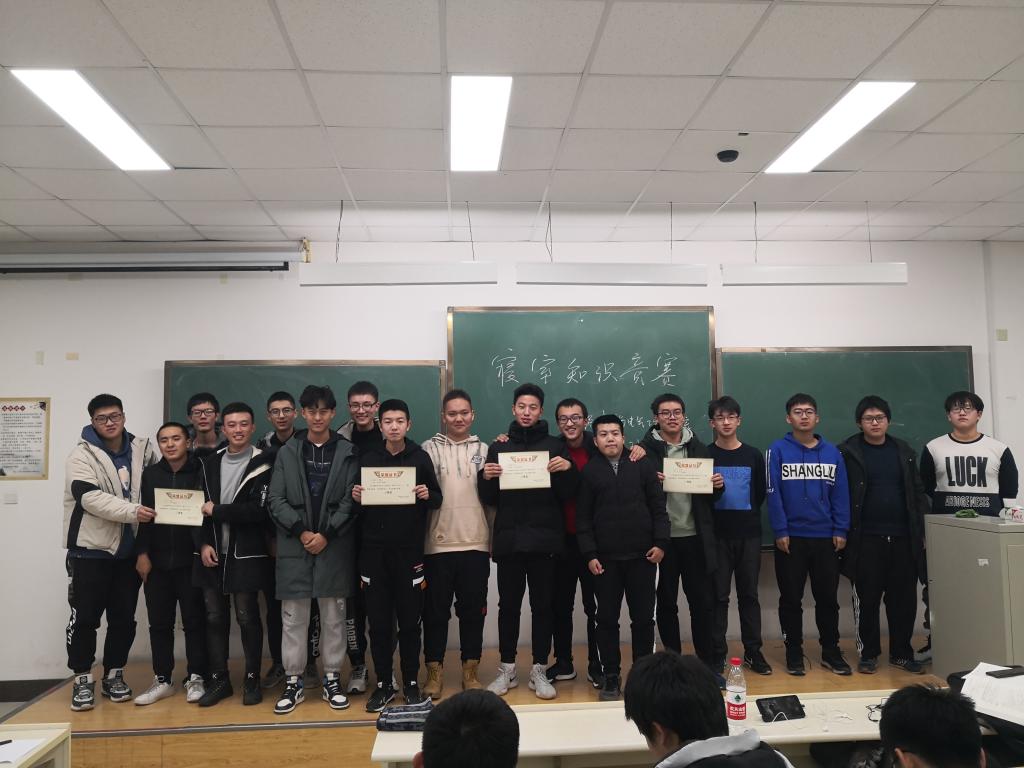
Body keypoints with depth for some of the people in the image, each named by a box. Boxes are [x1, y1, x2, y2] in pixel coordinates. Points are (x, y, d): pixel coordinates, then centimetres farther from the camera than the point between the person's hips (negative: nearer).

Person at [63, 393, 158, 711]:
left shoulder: (141, 448, 5)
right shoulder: (82, 455, -8)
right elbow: (90, 497, -20)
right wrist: (131, 511, -30)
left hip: (128, 550, 4)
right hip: (90, 550, -4)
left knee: (124, 617, 11)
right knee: (85, 617, 4)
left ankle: (113, 675, 25)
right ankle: (82, 679, 19)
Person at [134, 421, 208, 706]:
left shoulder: (200, 471, -2)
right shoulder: (150, 474, 7)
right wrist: (142, 553, 0)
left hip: (190, 560, -3)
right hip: (157, 561, 3)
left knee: (194, 620, 4)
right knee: (159, 622, 10)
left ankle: (196, 677, 15)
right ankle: (162, 680, 21)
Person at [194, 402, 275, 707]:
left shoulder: (263, 464, -6)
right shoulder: (209, 464, 10)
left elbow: (259, 510, -16)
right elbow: (199, 507, 9)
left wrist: (217, 510, -11)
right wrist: (203, 543, -4)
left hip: (246, 554, -4)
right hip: (212, 553, 5)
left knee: (247, 617, 2)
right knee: (215, 618, 10)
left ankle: (252, 679, 17)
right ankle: (219, 679, 24)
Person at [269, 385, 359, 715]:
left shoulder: (347, 452, 2)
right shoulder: (287, 452, 6)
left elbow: (350, 500, -3)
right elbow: (276, 500, 1)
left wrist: (326, 534, -11)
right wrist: (301, 531, -10)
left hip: (334, 546, -1)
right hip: (295, 545, 1)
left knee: (334, 616, 8)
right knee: (293, 617, 6)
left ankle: (332, 679, 21)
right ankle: (293, 682, 19)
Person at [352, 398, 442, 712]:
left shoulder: (420, 457, 3)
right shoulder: (366, 458, 5)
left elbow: (438, 498, 6)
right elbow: (357, 504, 9)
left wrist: (428, 495, -16)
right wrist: (356, 499, -13)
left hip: (409, 550, -1)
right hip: (374, 550, 1)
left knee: (410, 620, 7)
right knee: (379, 621, 7)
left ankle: (411, 682, 21)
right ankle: (383, 684, 21)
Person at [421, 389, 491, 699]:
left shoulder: (484, 450, 10)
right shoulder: (430, 449, 4)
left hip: (476, 543, 2)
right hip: (438, 544, -1)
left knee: (473, 610, 9)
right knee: (436, 610, 6)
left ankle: (470, 671, 21)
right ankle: (434, 671, 19)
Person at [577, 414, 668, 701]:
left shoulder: (643, 466, 4)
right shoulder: (588, 471, 4)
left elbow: (658, 508, 4)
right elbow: (583, 518, 3)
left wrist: (661, 543, -5)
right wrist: (590, 554, -4)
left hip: (642, 555, 0)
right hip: (605, 558, 0)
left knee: (643, 617, 7)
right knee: (607, 619, 6)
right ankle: (610, 677, 17)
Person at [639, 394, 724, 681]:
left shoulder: (698, 448, 10)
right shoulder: (646, 449, -2)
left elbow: (711, 496, 15)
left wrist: (718, 486, -6)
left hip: (695, 537, 3)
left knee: (703, 602, 6)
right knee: (666, 603, 9)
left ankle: (707, 664, 19)